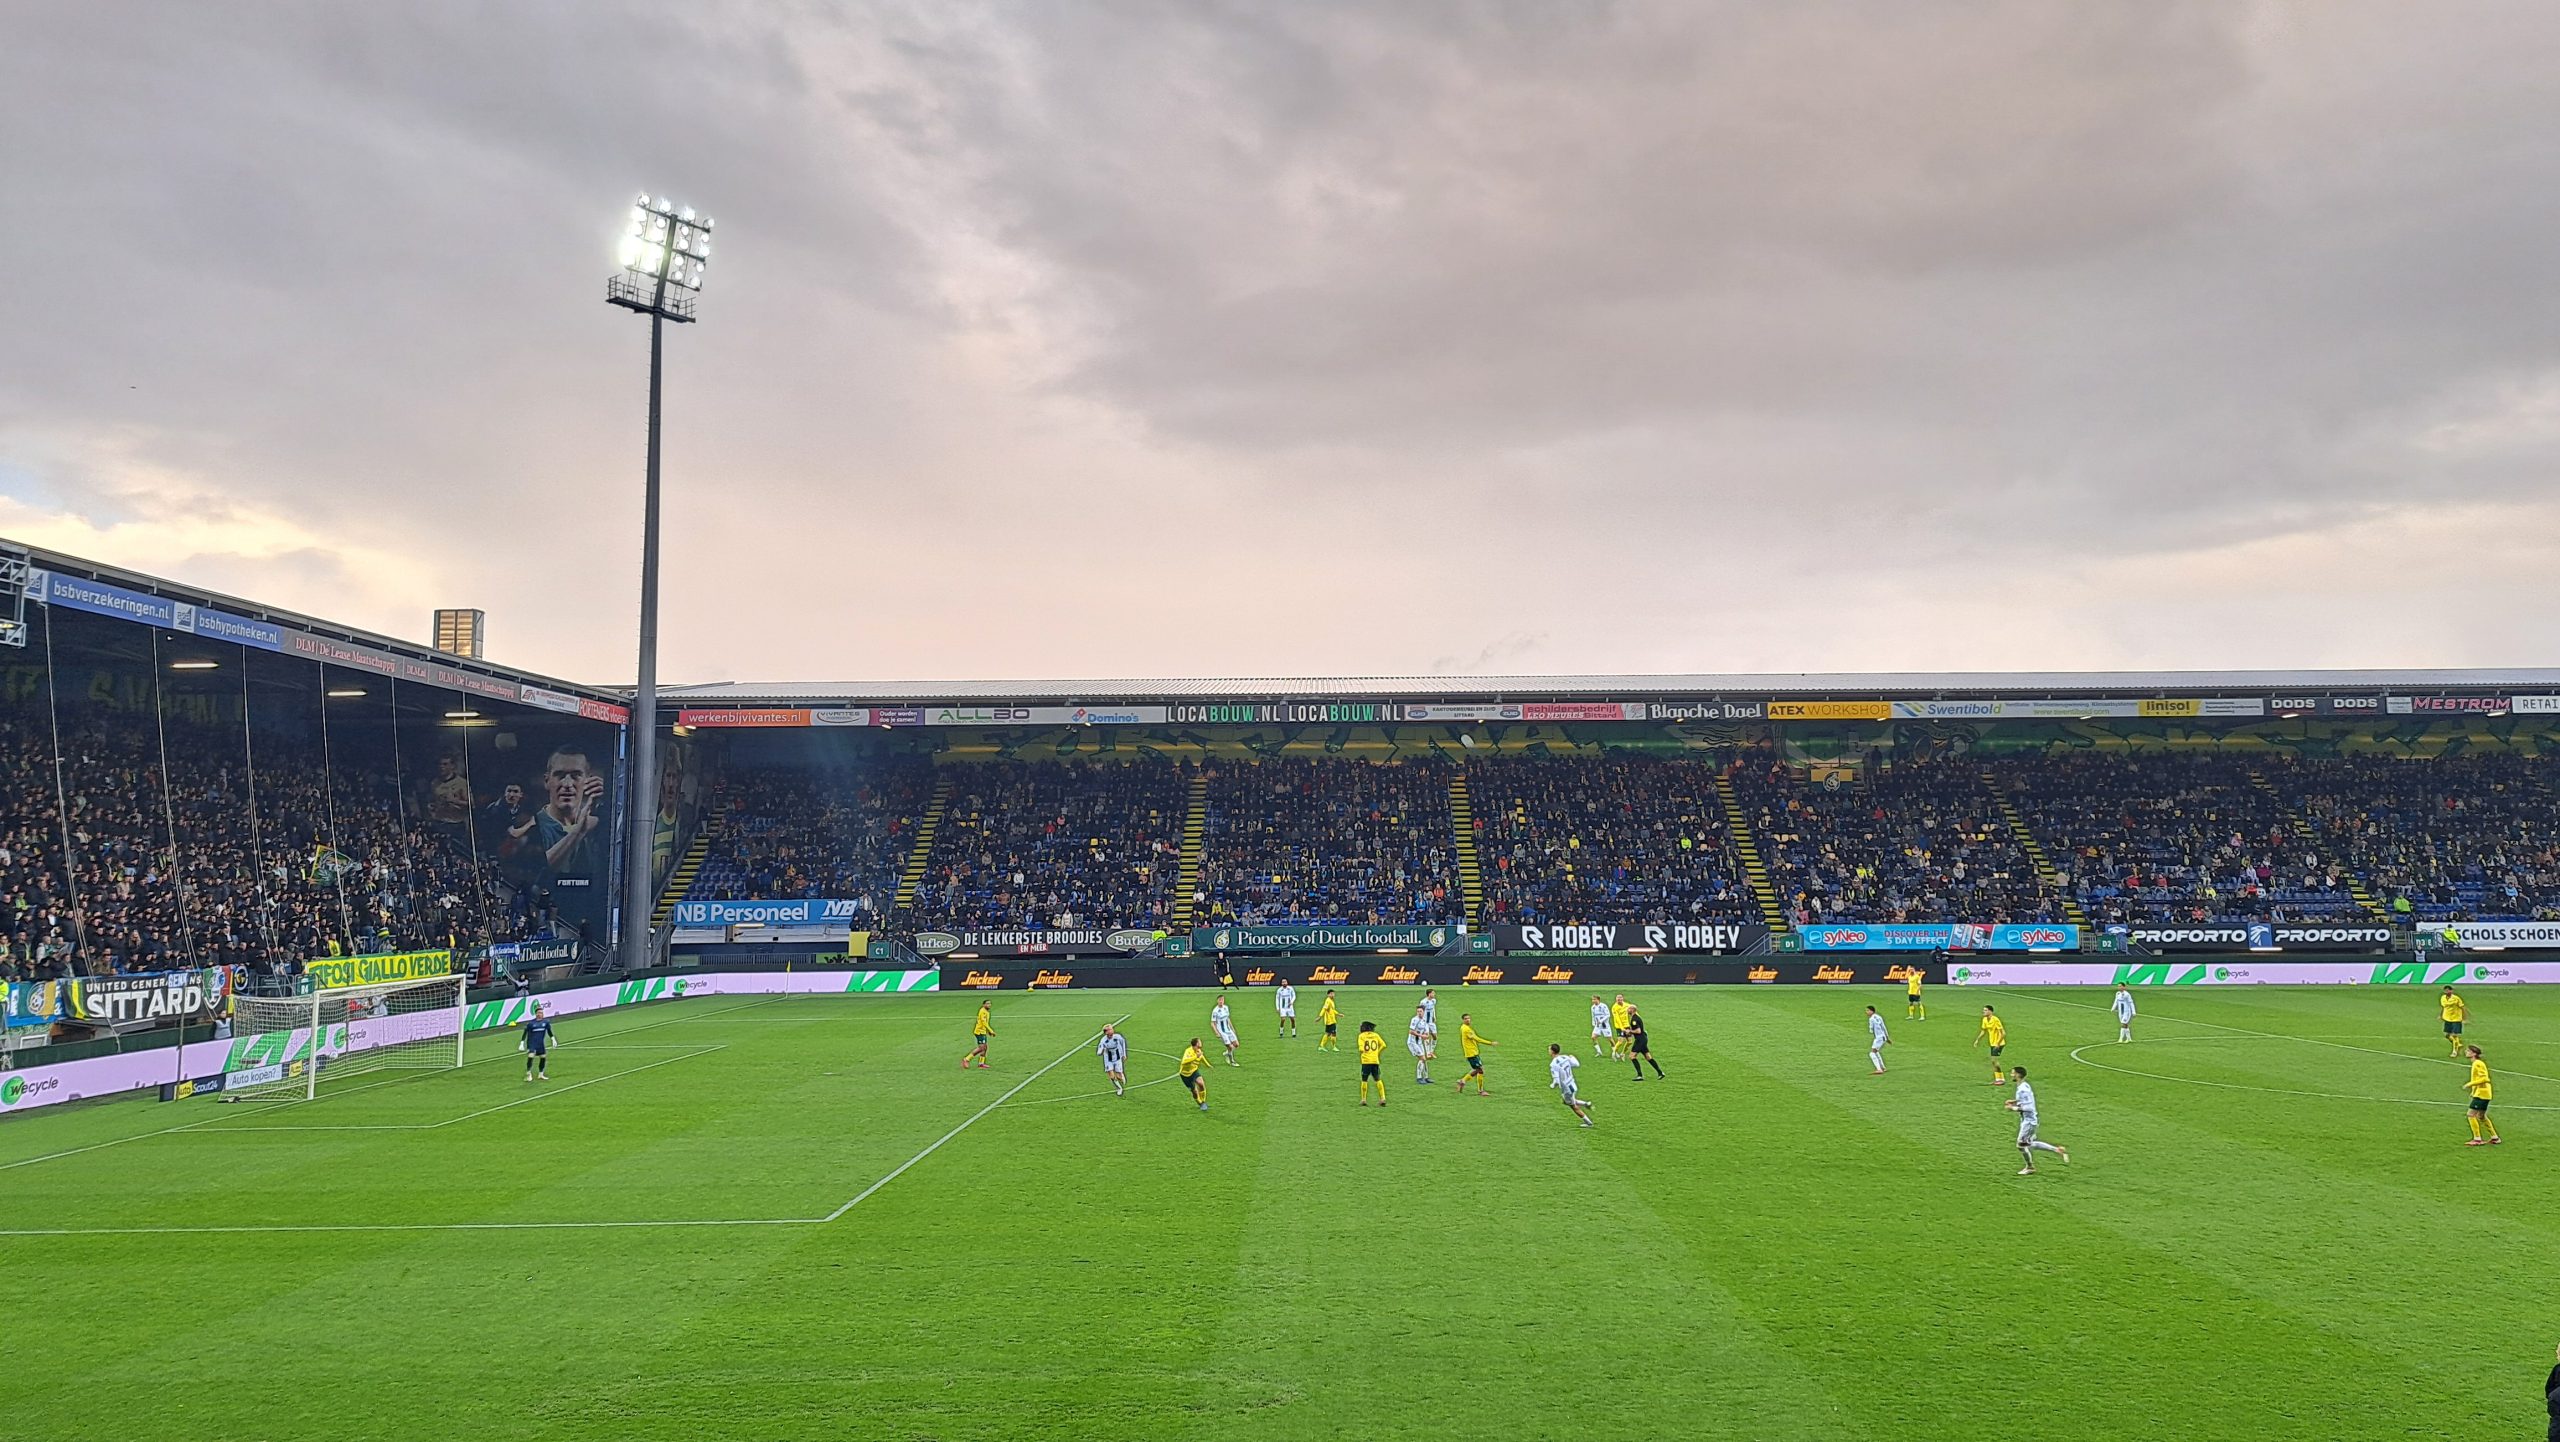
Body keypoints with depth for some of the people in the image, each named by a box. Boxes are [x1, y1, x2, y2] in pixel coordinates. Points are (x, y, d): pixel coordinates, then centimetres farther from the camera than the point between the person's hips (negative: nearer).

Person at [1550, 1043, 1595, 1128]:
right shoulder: (1565, 1057, -7)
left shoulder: (1553, 1065, -28)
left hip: (1566, 1089, -7)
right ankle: (1586, 1104, 20)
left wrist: (1552, 1085, -8)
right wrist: (1573, 1058, 29)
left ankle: (1588, 1122, 28)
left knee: (1574, 1107, 15)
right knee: (1566, 1102, 31)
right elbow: (1577, 1064, 8)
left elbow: (1556, 1080, -30)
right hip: (1572, 1085, 7)